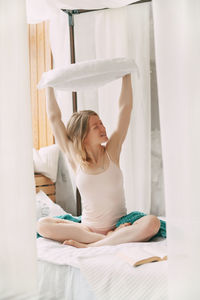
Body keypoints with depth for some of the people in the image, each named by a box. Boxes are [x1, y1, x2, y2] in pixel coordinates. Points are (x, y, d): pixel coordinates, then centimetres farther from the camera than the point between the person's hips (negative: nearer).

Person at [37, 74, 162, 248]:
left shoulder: (111, 151, 0)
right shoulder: (75, 158, 0)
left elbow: (125, 107, 0)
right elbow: (54, 117, 1)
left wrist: (126, 75, 3)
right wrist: (49, 87, 9)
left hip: (119, 225, 0)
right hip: (88, 227, 1)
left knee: (152, 223, -31)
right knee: (43, 225, -23)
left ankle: (89, 245, -27)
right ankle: (110, 238, -24)